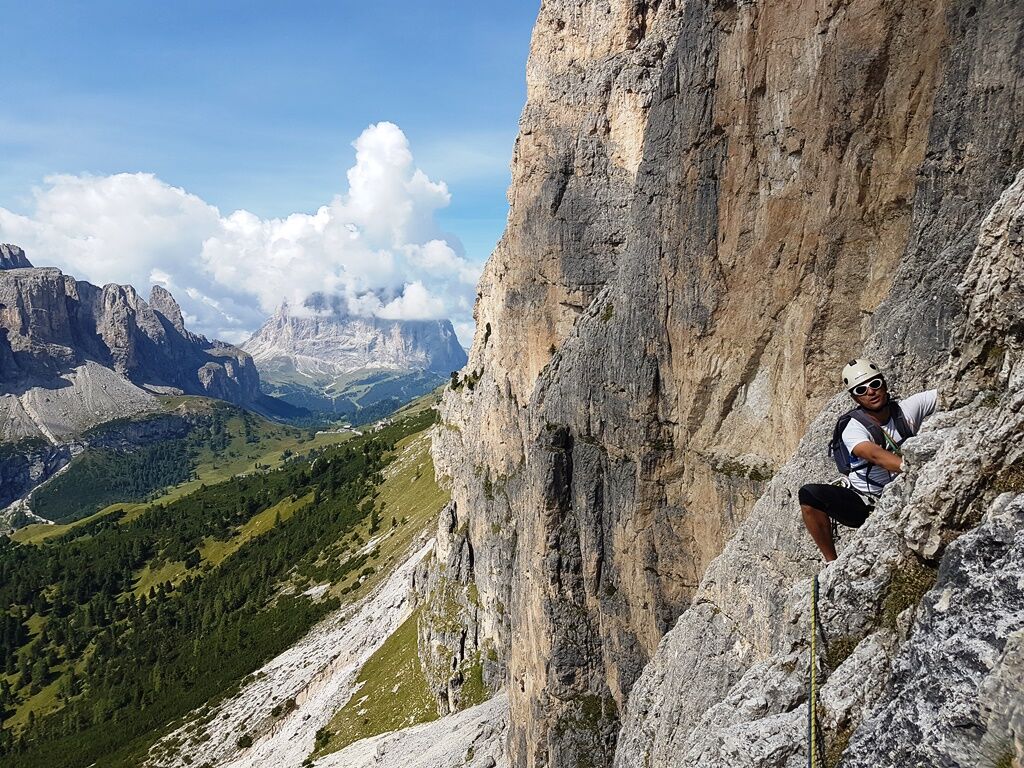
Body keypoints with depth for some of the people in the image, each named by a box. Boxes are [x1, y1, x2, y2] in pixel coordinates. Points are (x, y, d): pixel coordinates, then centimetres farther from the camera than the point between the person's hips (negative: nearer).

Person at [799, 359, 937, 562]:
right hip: (861, 505, -3)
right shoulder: (853, 427, -18)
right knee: (809, 494, -27)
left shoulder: (906, 409, -5)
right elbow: (875, 455, -37)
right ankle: (831, 562, -15)